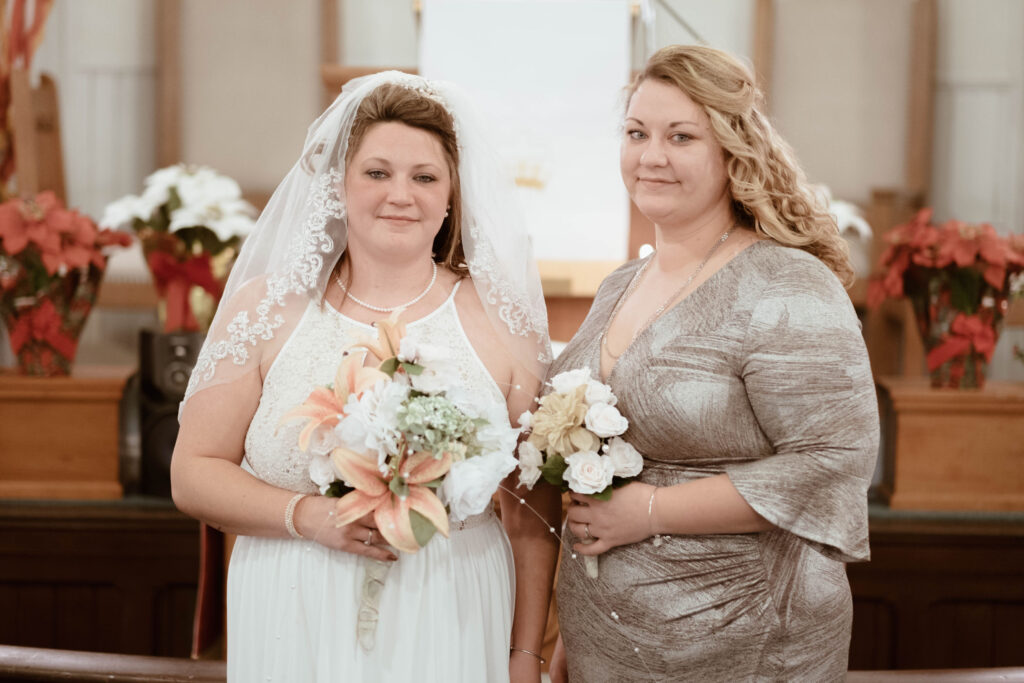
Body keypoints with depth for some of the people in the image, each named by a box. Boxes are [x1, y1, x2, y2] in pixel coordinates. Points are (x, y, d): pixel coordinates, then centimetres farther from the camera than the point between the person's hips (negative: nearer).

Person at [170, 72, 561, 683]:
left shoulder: (500, 322, -1)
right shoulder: (266, 309, -1)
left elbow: (533, 519, 1)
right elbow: (193, 473, -1)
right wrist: (308, 514, -15)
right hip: (297, 633, 0)